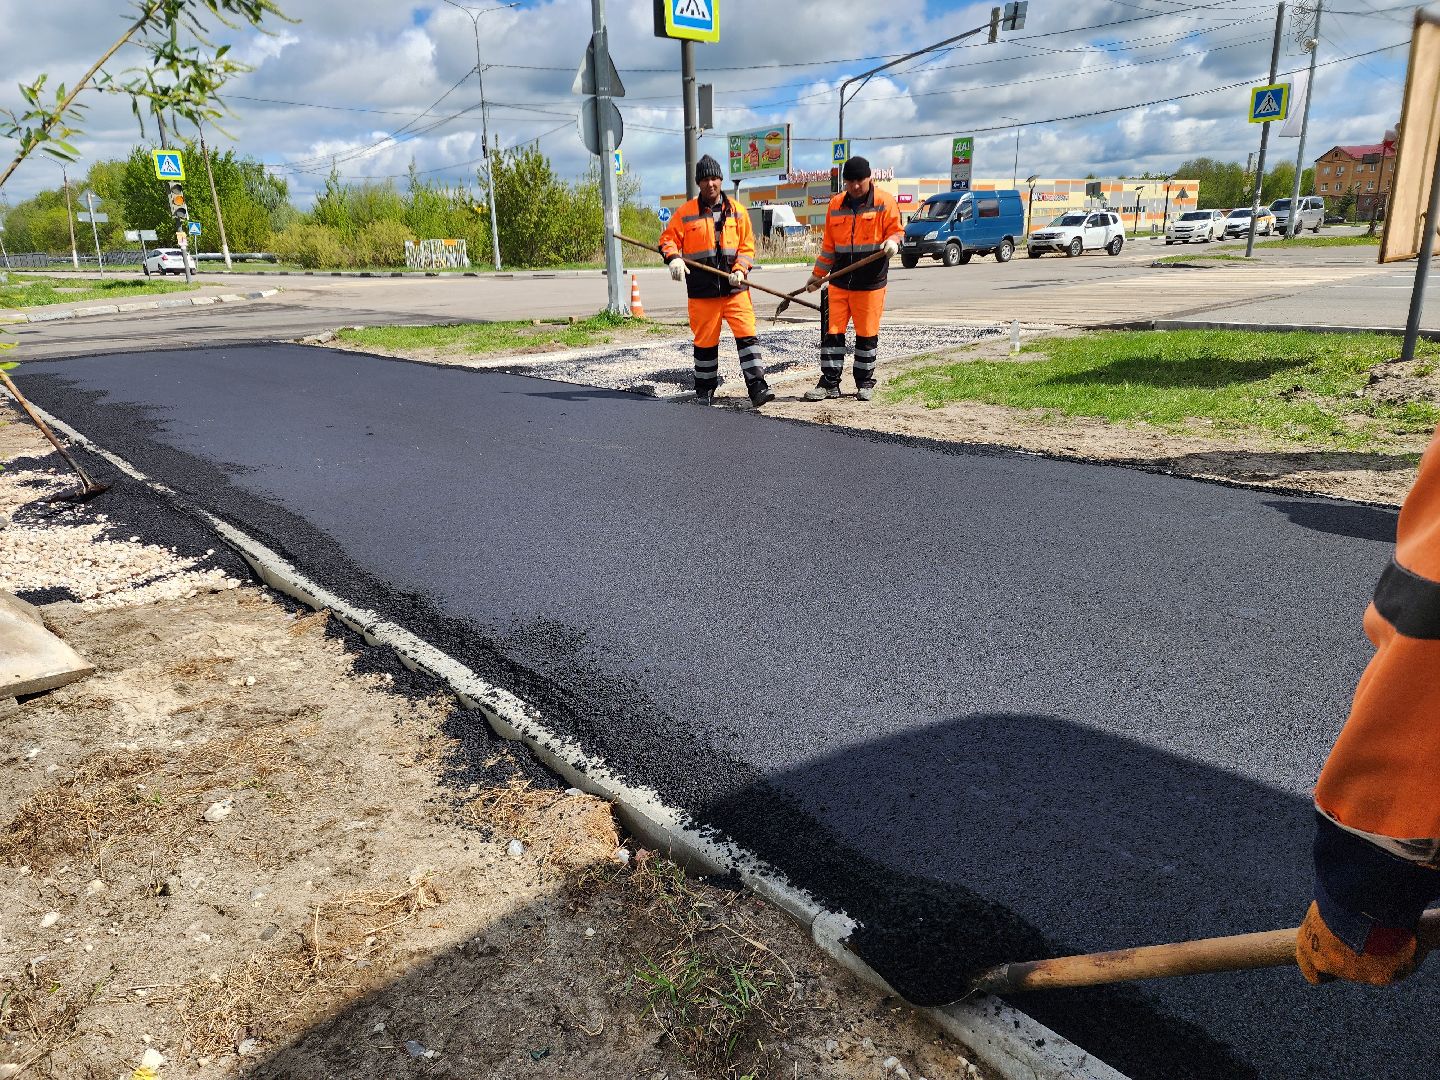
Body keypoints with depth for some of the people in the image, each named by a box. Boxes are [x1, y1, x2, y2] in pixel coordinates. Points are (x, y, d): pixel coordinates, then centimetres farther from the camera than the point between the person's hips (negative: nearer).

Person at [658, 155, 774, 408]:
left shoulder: (737, 212, 8)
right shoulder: (685, 212, 4)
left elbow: (747, 245, 8)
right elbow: (668, 239, 4)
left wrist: (740, 270, -9)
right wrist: (673, 258, -17)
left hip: (734, 289, 1)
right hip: (701, 291, -1)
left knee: (747, 335, -10)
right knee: (705, 341, 7)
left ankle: (757, 386, -10)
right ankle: (705, 390, 21)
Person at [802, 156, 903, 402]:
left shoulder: (884, 202, -1)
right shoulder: (836, 205, 10)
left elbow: (896, 230, 1)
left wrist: (892, 242, -23)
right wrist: (817, 275, 18)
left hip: (871, 282, -3)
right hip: (839, 282, 3)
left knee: (867, 334, 4)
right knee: (832, 331, 0)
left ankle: (865, 383, 18)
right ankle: (830, 383, 7)